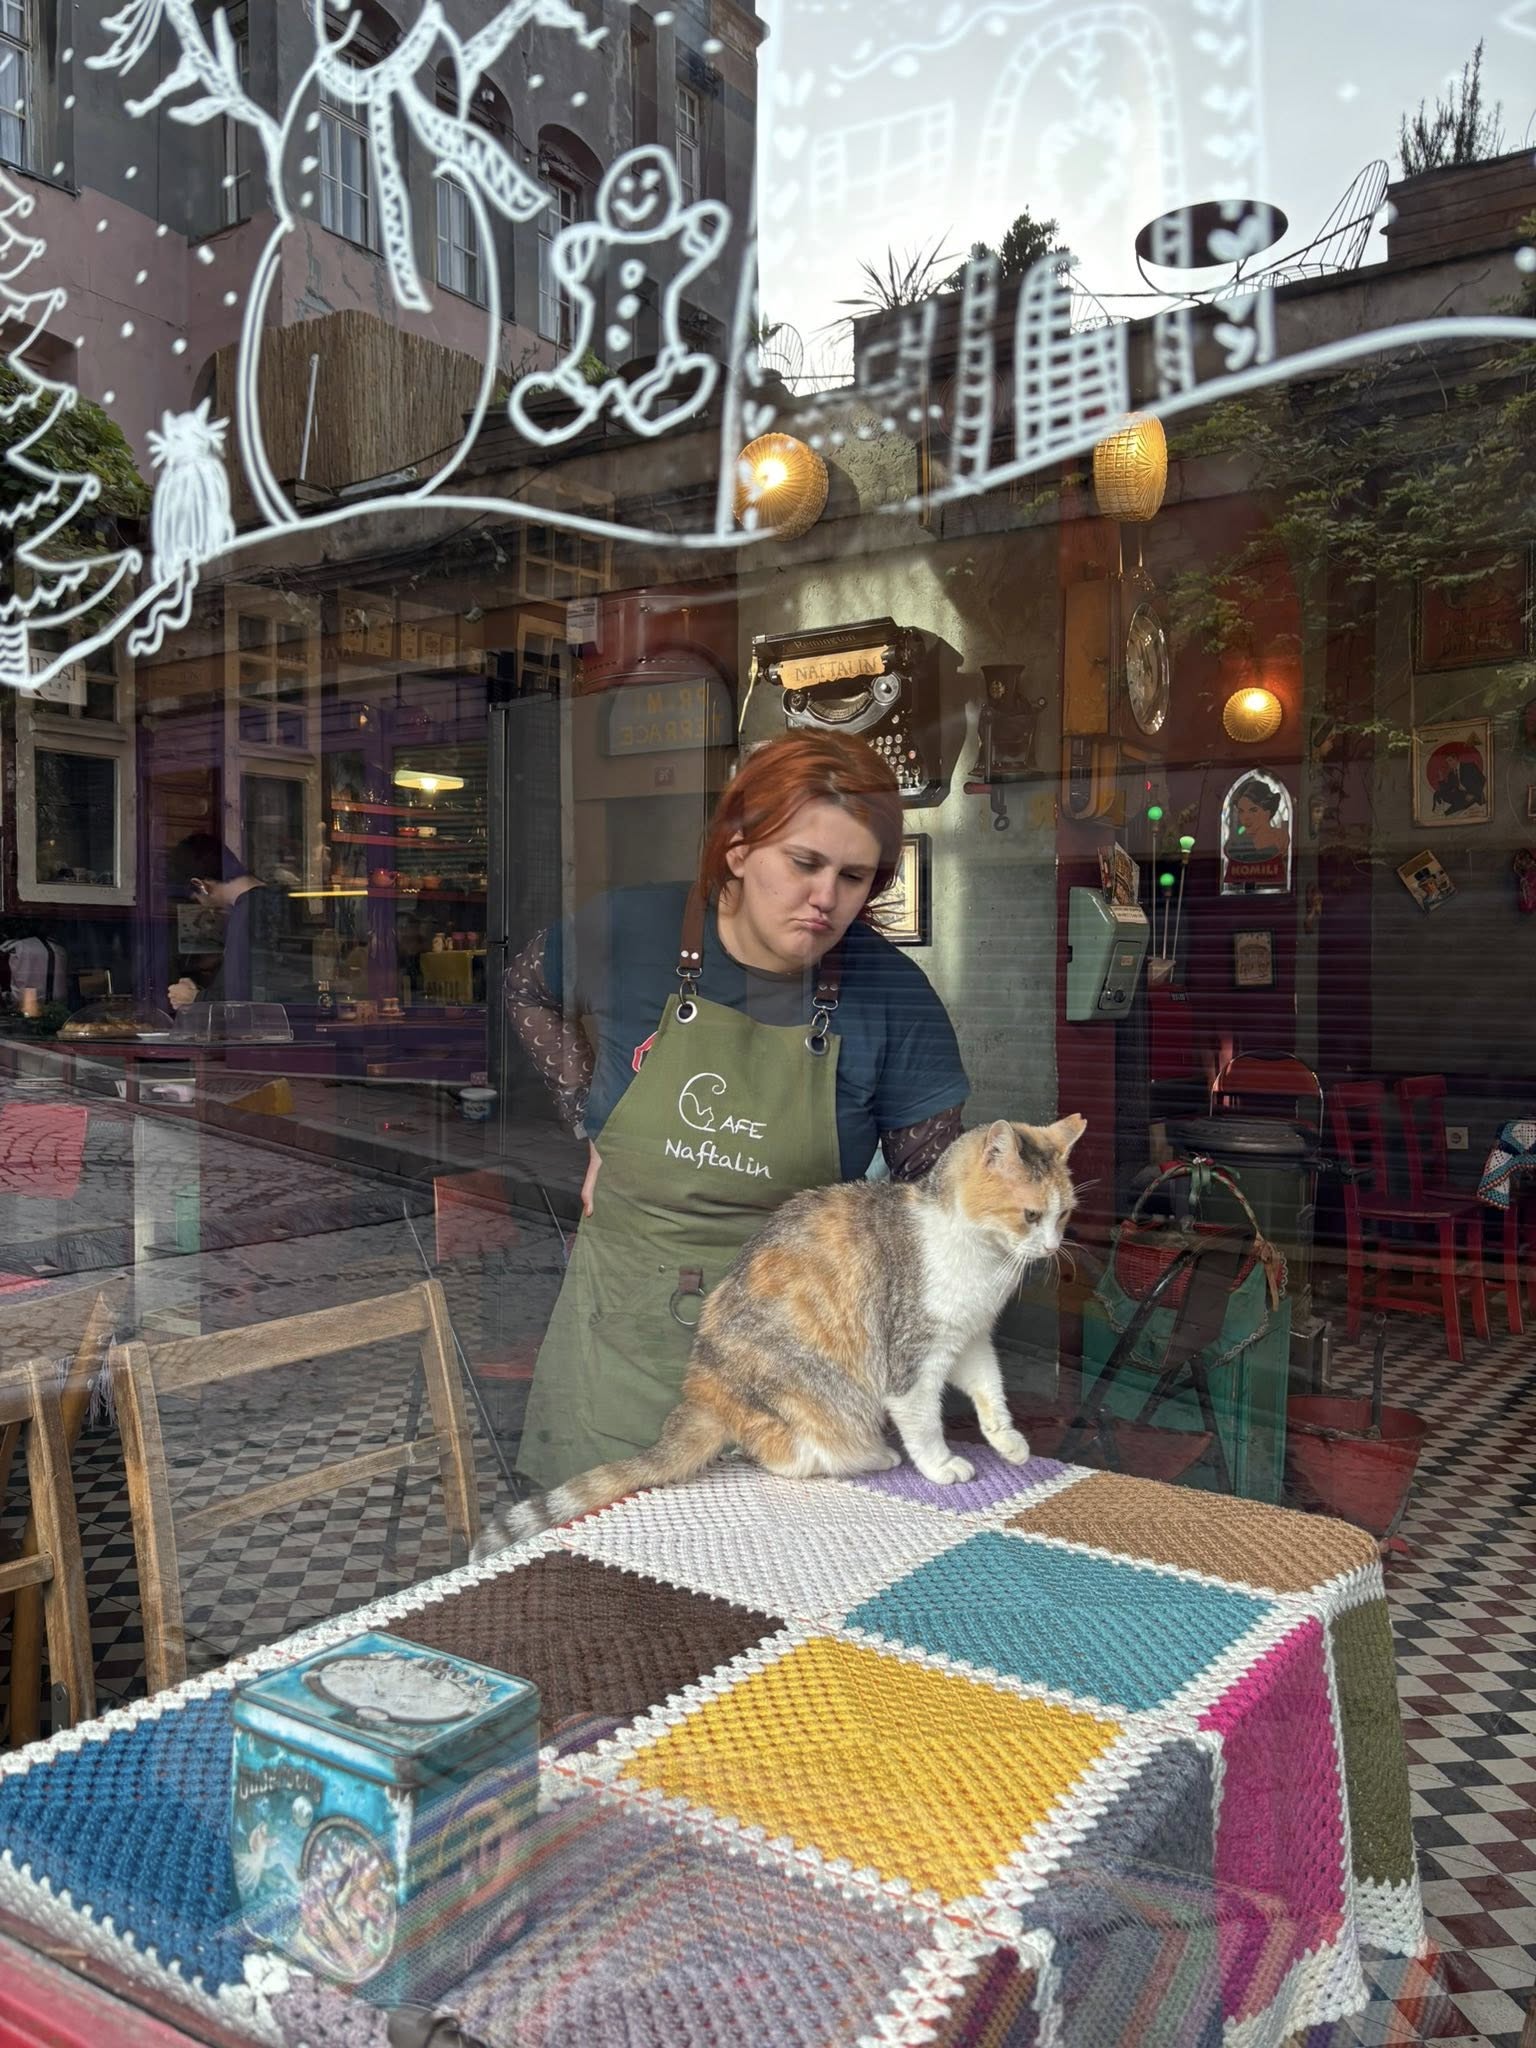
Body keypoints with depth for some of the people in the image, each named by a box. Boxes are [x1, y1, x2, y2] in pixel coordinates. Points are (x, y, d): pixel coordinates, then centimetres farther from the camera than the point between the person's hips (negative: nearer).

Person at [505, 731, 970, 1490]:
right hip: (622, 1333, 1)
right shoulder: (628, 933, -9)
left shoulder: (889, 993, -12)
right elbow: (527, 988, 14)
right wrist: (590, 1124, 4)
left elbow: (932, 1186, -3)